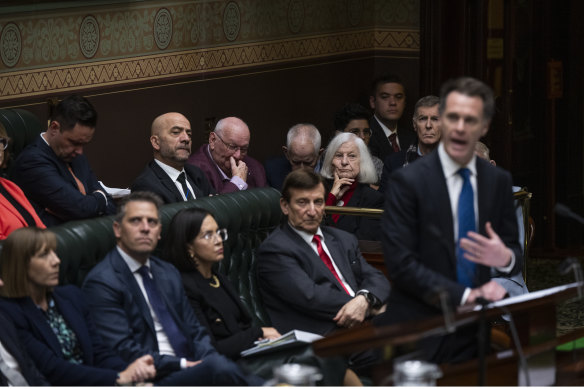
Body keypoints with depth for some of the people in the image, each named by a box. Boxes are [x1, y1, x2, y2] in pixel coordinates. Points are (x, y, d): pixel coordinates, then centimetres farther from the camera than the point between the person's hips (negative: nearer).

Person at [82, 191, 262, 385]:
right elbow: (124, 352, -12)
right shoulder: (101, 282, -4)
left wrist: (207, 359, -2)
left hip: (192, 366, 7)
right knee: (219, 367, -36)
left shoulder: (168, 273, 22)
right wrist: (183, 364, -16)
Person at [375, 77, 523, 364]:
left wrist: (506, 258, -13)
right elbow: (401, 265, -12)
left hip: (479, 329, 4)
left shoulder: (499, 181, 9)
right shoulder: (407, 181, -6)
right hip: (422, 333, -4)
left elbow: (515, 252, 13)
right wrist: (466, 295, -18)